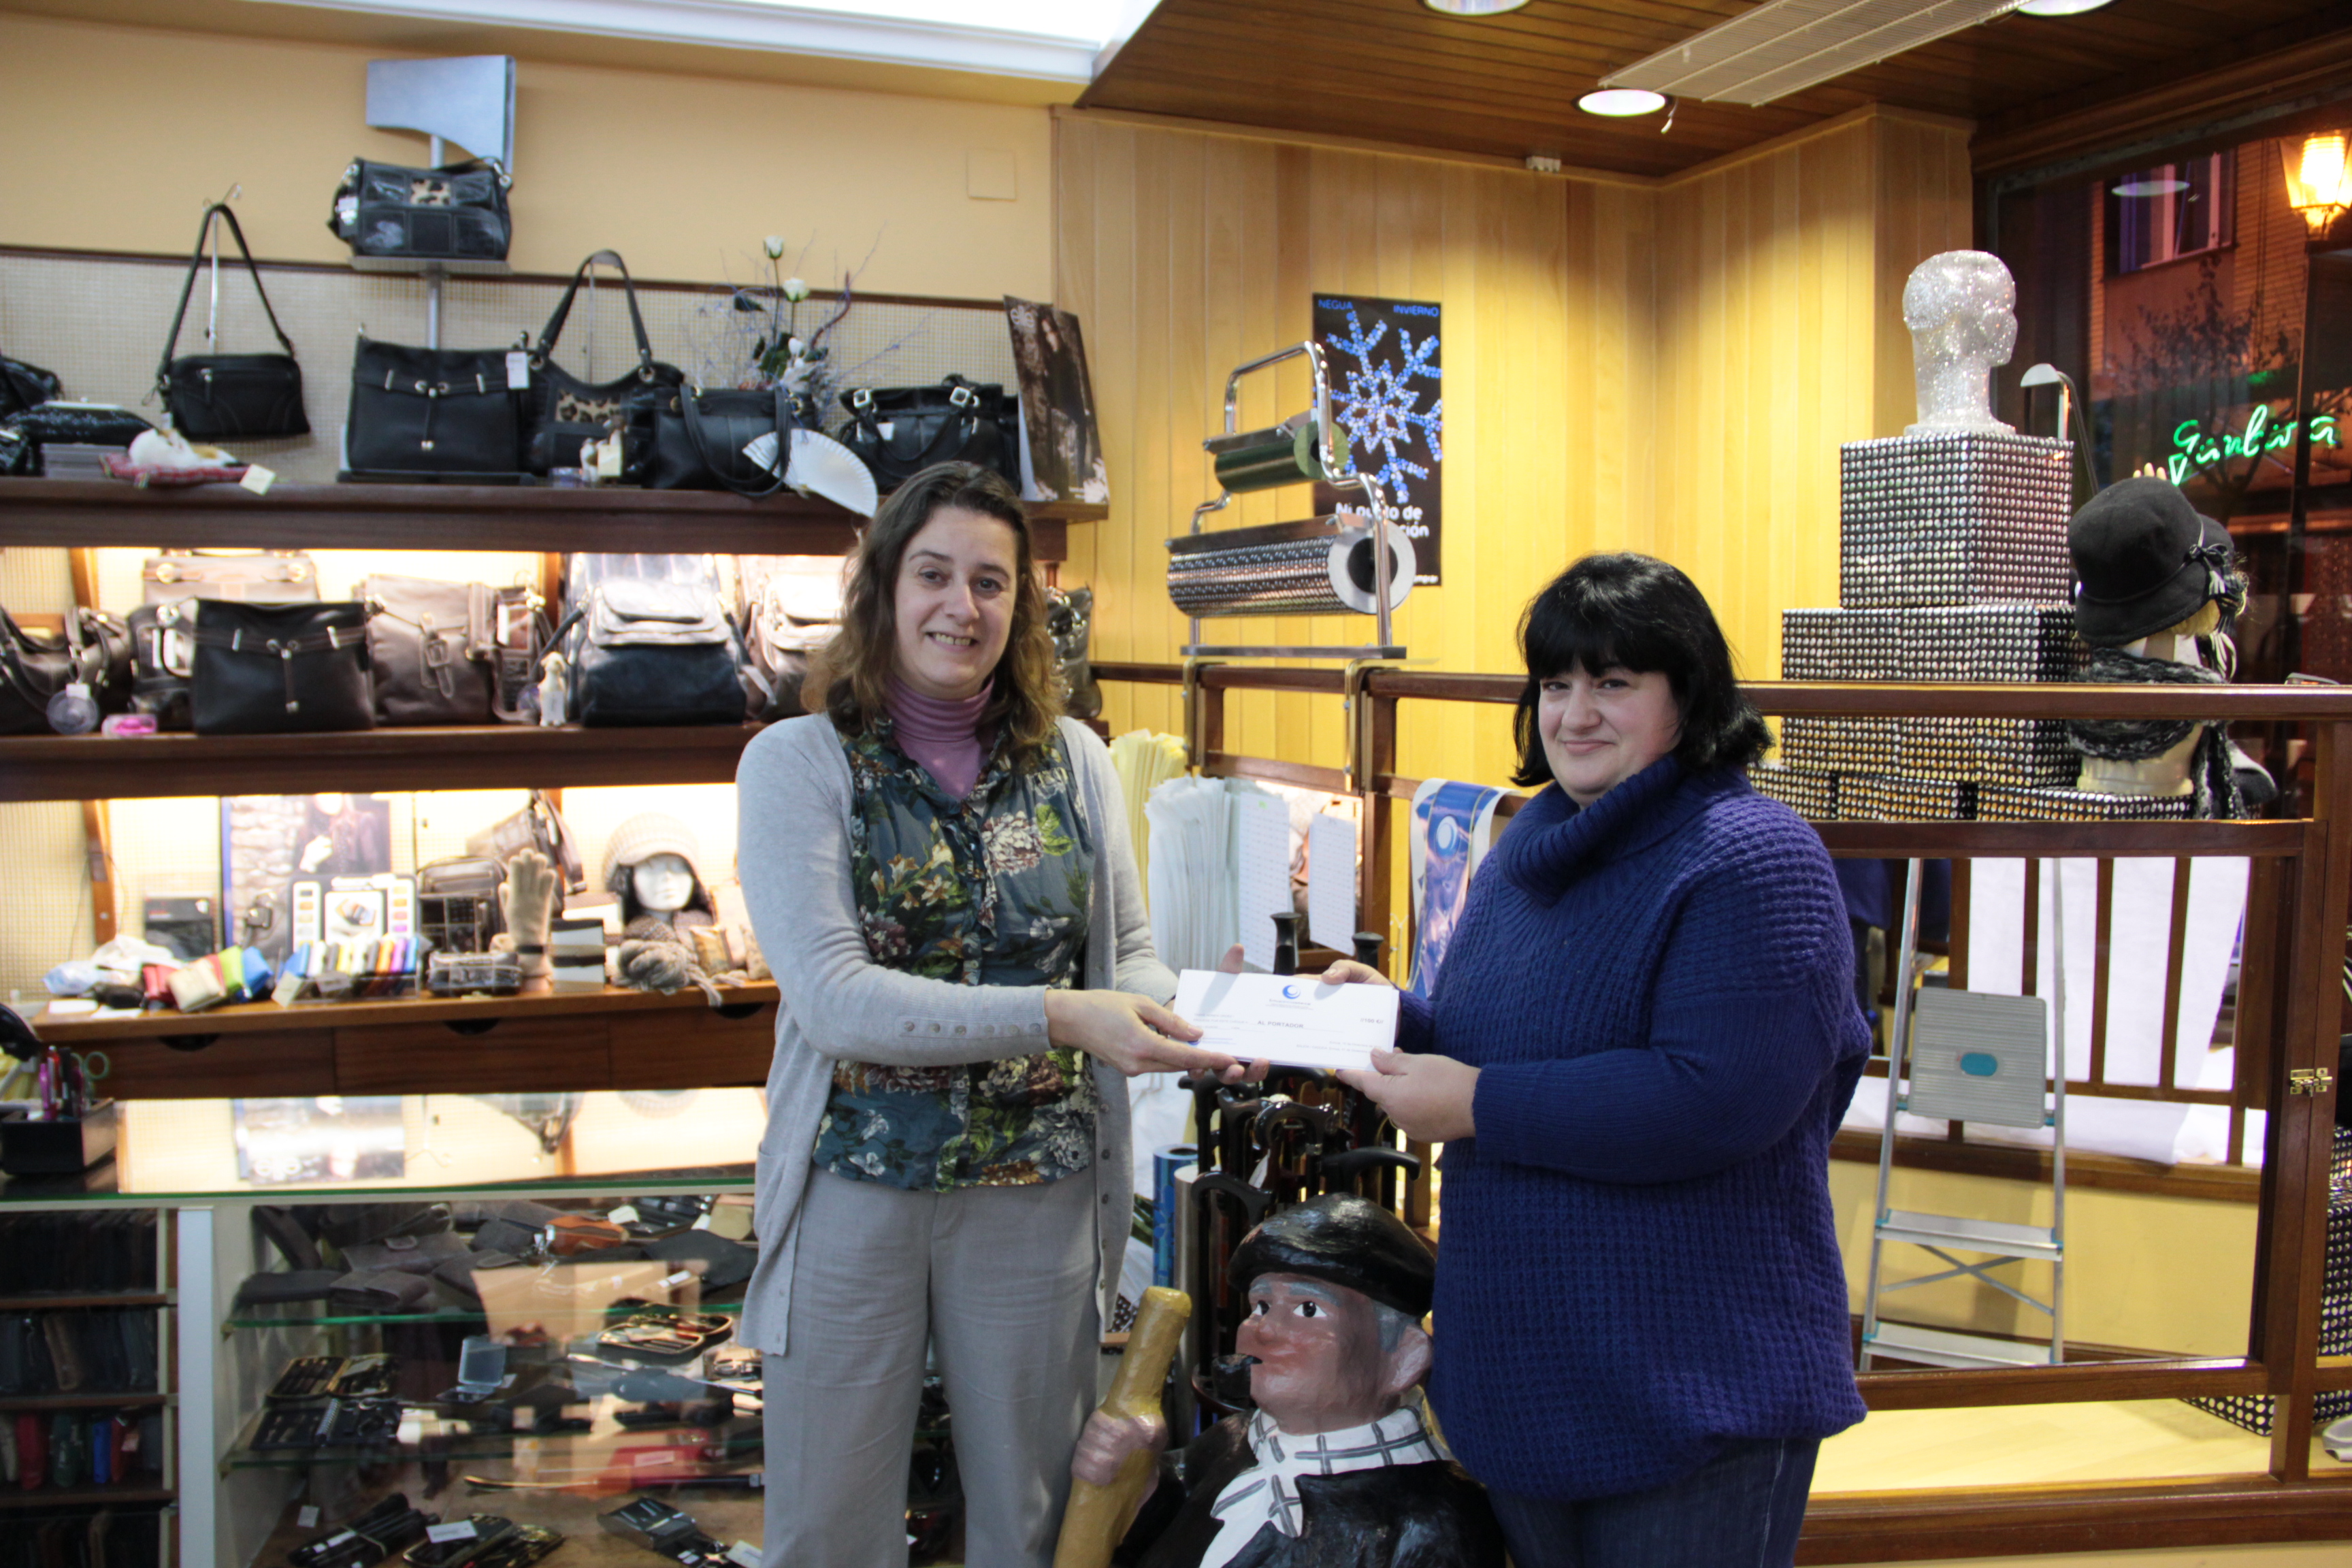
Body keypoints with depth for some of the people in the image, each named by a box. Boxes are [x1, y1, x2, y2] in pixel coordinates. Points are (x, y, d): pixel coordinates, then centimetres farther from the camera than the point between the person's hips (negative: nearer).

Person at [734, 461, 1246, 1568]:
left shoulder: (1075, 761, 3)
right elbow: (831, 997, -17)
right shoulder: (798, 762, -6)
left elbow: (1127, 956, 8)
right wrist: (1062, 1017, -27)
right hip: (856, 1193, -2)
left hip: (1041, 1194, 2)